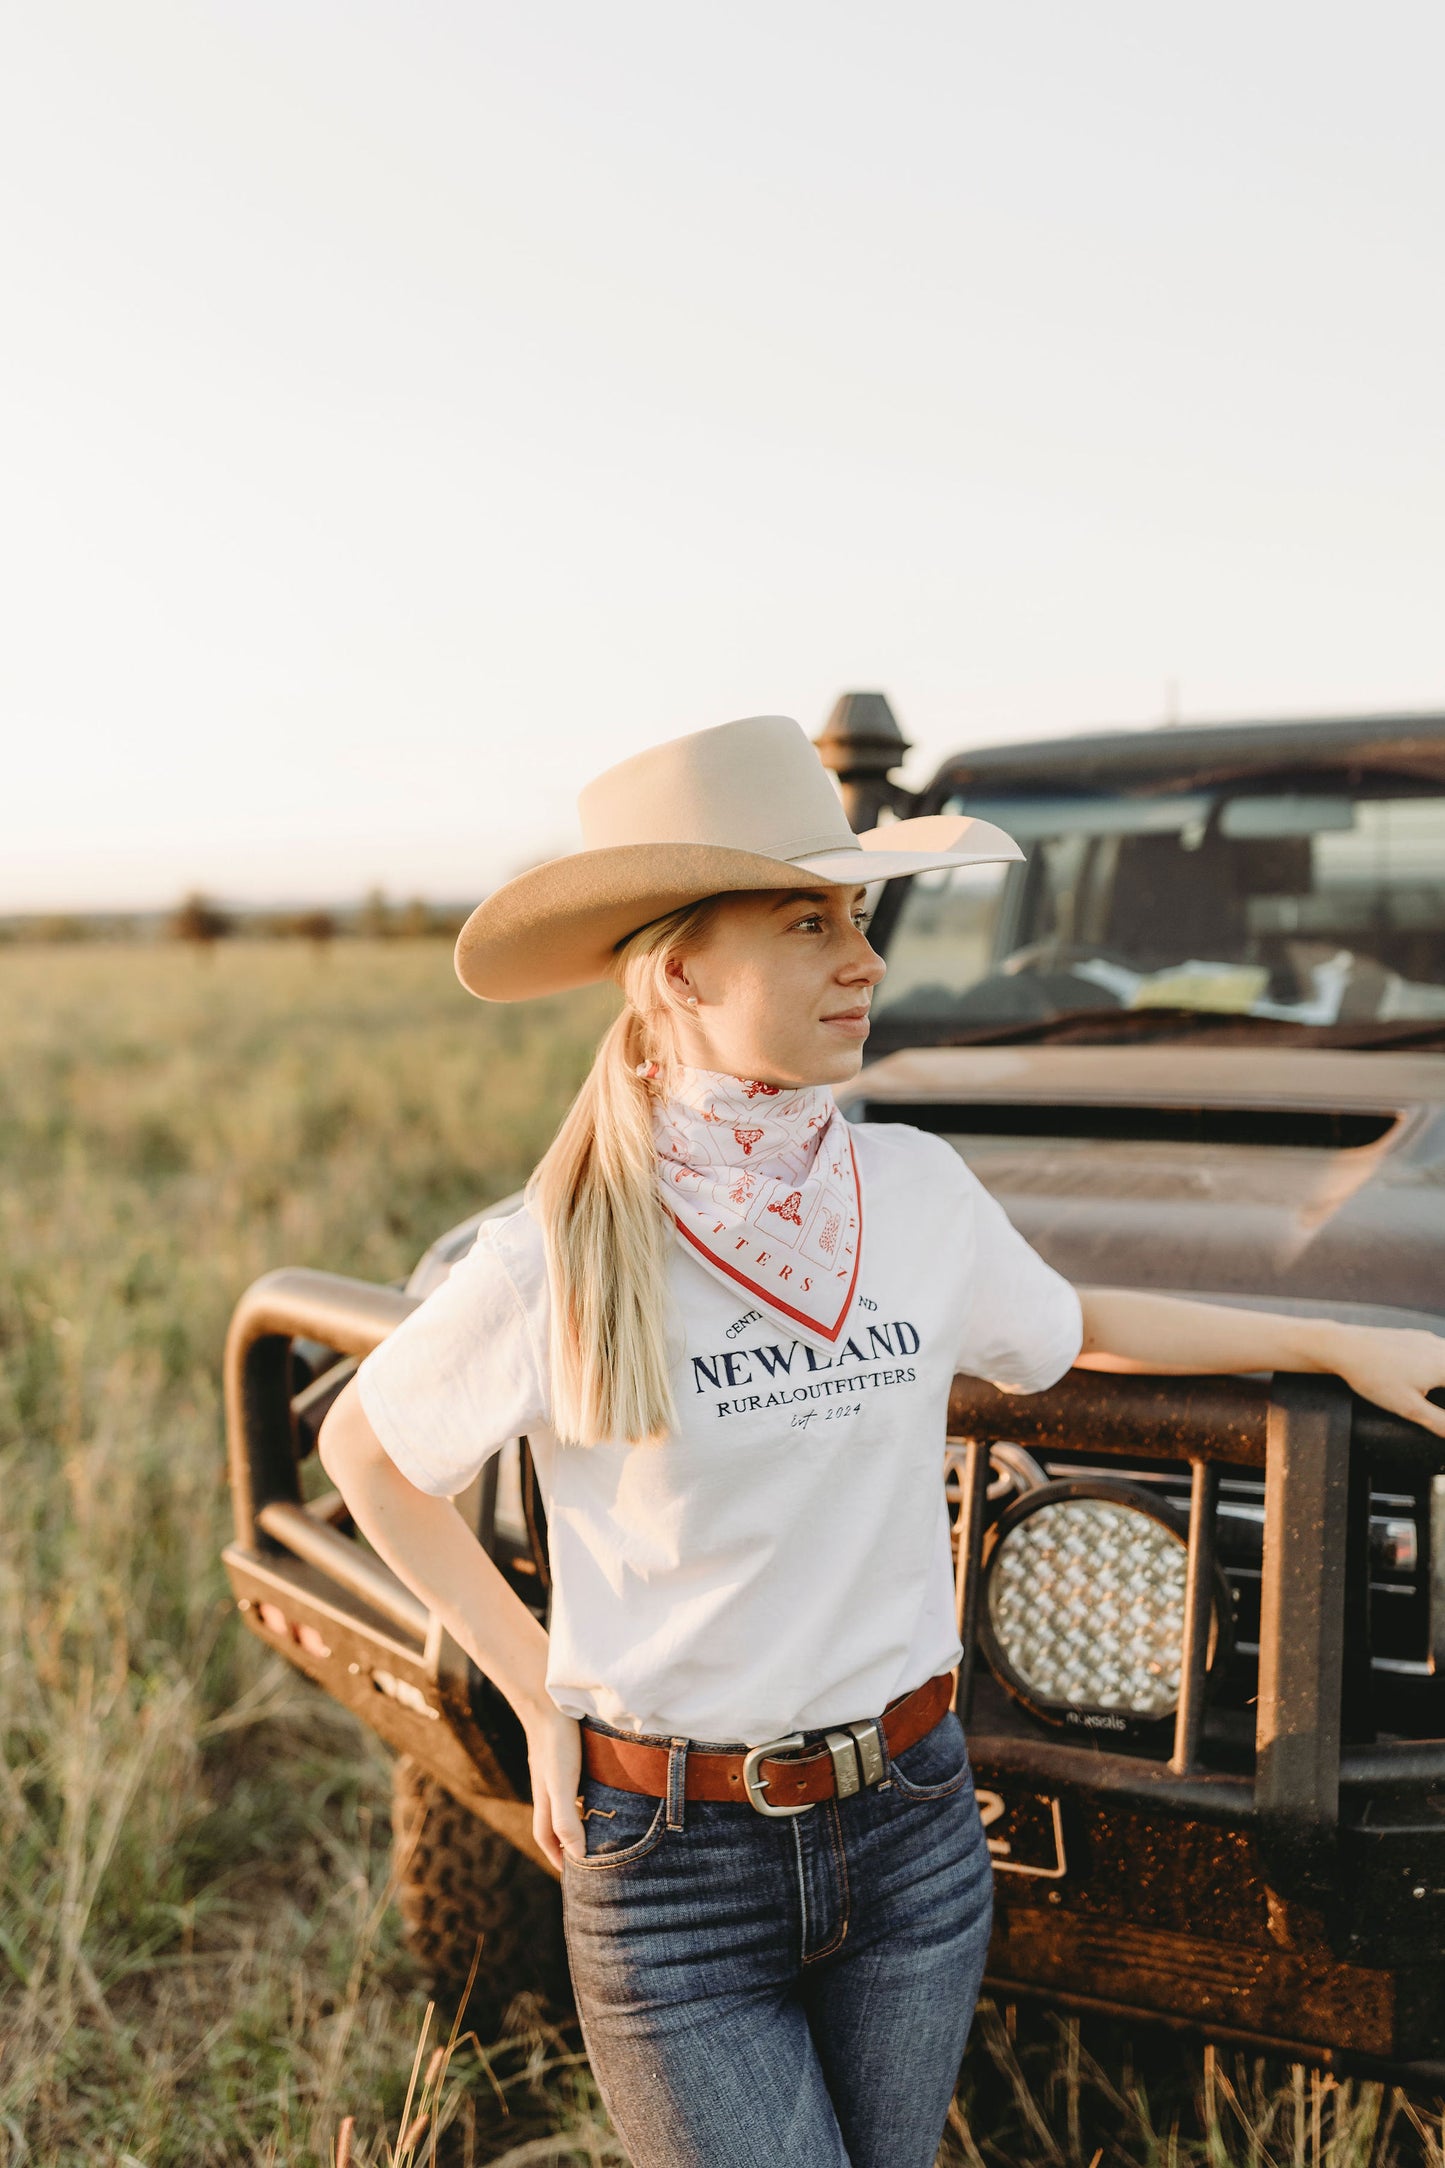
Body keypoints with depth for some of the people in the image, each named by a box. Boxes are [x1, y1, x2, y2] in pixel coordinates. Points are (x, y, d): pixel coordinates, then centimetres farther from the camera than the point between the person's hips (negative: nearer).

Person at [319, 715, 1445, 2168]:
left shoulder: (916, 1191, -4)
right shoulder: (561, 1260, -16)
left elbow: (1069, 1327, 16)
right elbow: (363, 1449, 0)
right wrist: (540, 1693, -2)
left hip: (913, 1837, 4)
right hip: (671, 1864, -4)